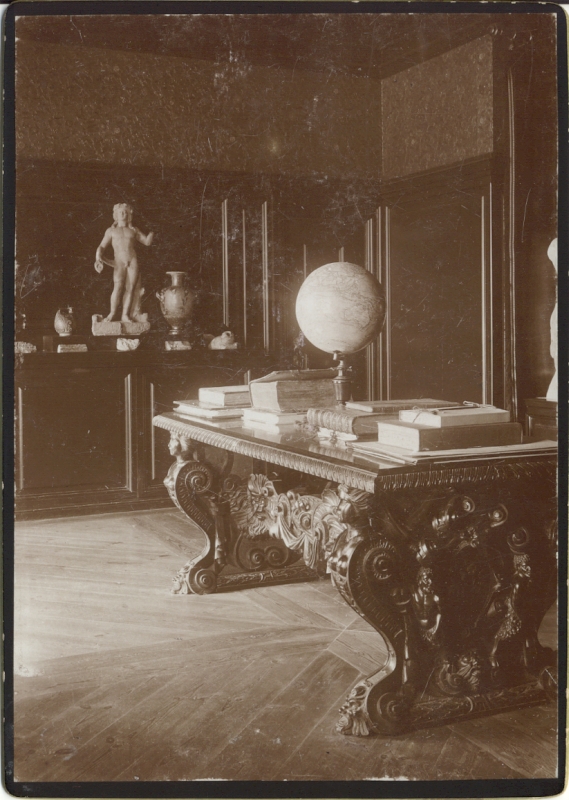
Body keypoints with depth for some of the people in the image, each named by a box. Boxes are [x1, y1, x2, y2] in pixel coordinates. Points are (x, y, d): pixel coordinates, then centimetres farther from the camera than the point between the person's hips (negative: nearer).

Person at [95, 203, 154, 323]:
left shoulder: (133, 230, 21)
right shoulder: (111, 231, 17)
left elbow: (147, 242, 17)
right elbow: (101, 247, 12)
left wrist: (152, 233, -4)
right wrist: (98, 258, -6)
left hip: (133, 261, 2)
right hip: (119, 262, -2)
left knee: (131, 287, -7)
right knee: (118, 286, -20)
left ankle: (125, 315, -5)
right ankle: (113, 313, -14)